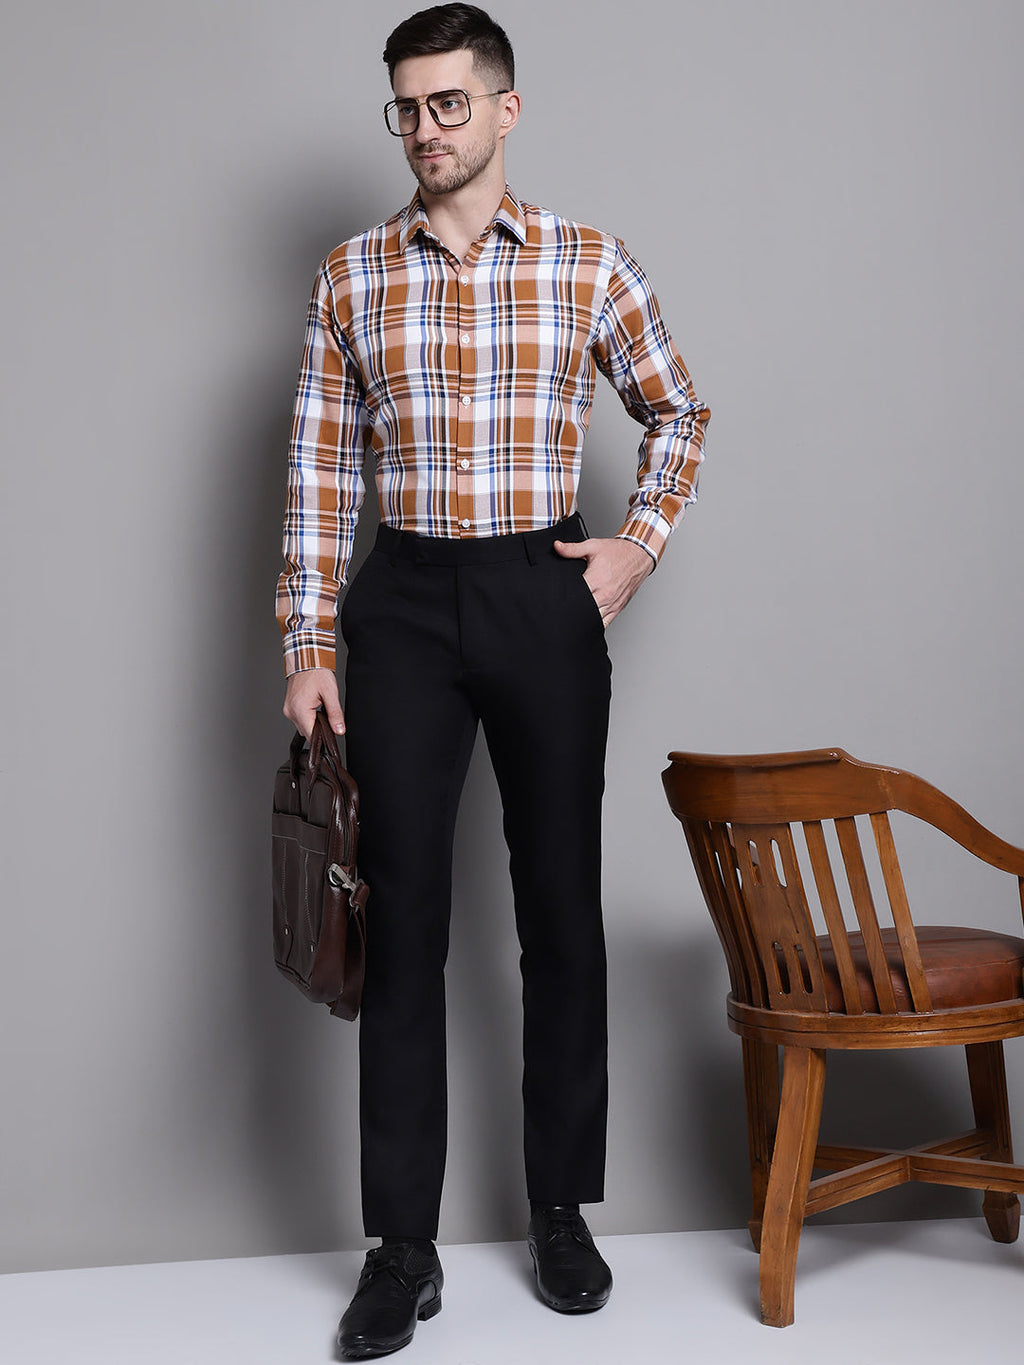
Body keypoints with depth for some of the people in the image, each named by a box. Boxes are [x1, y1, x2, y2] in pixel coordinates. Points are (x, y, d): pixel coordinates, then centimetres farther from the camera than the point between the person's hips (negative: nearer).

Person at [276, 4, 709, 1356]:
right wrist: (308, 646, -1)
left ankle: (561, 1211, 22)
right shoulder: (350, 276, 6)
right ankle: (404, 1245, 10)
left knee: (562, 908, 6)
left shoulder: (588, 263, 3)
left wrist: (640, 543, 3)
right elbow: (322, 466, 4)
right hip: (405, 605, 1)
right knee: (403, 915, 0)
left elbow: (677, 409, 16)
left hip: (546, 600, 0)